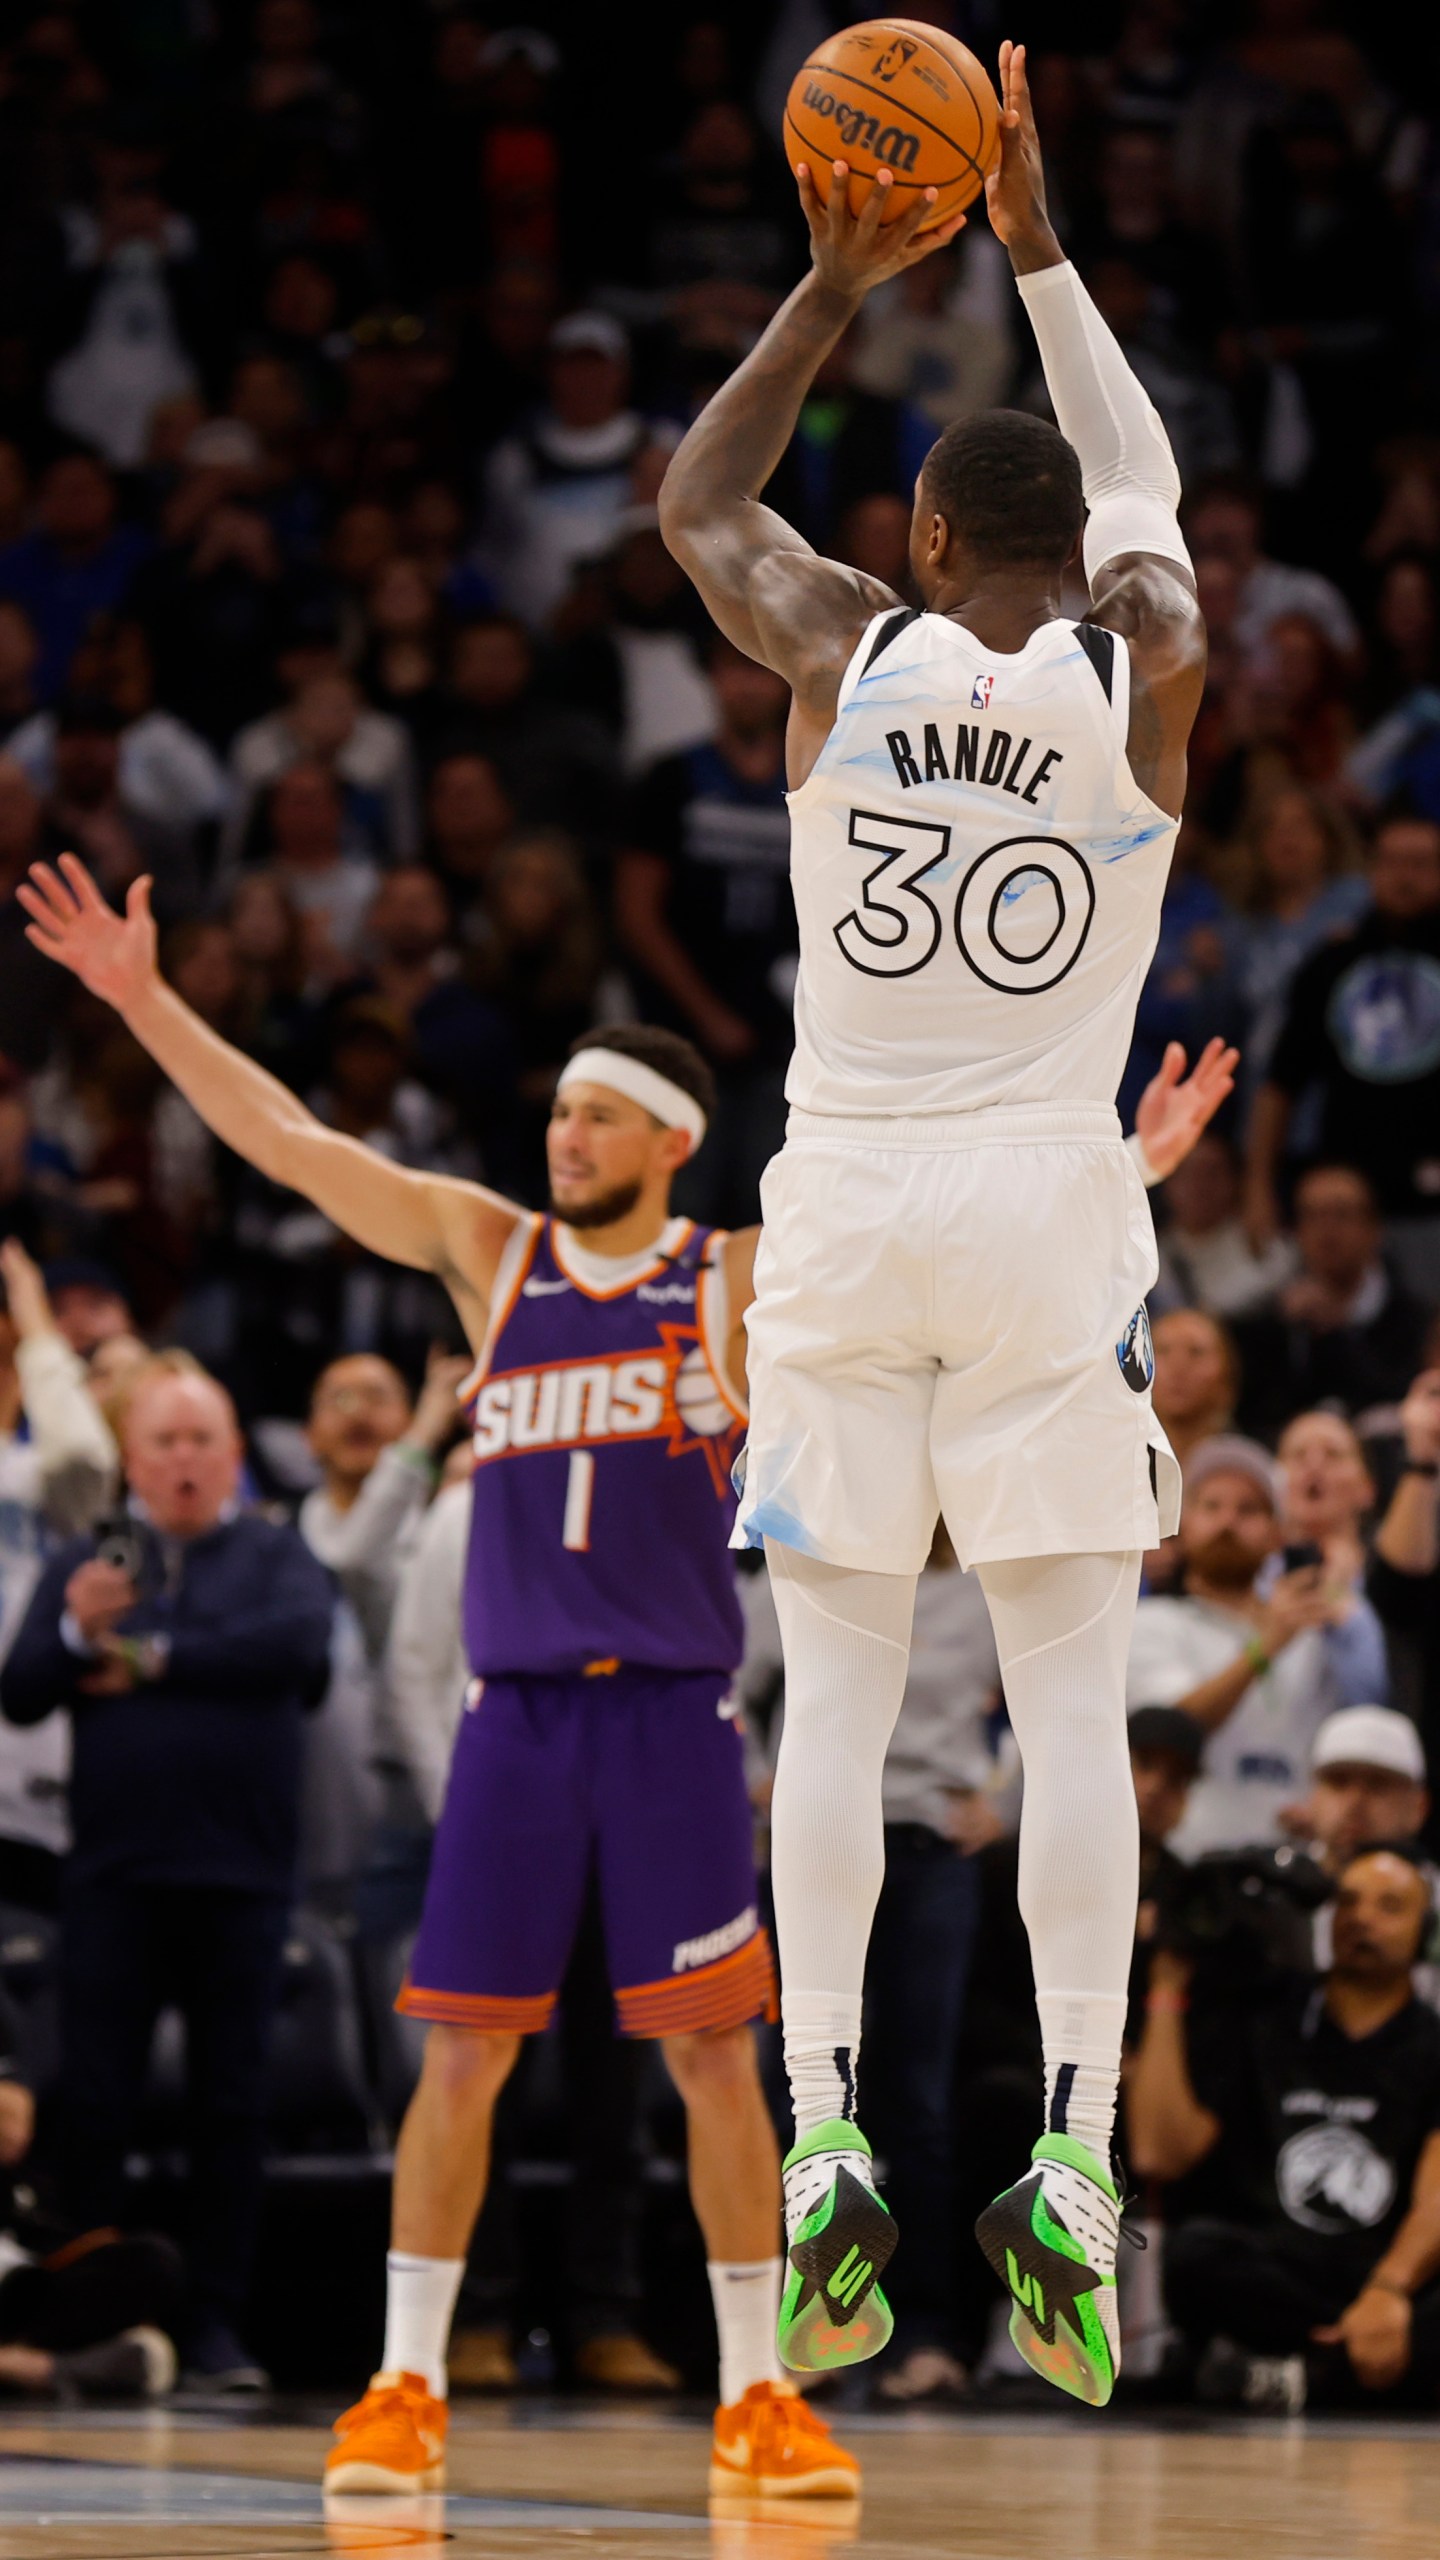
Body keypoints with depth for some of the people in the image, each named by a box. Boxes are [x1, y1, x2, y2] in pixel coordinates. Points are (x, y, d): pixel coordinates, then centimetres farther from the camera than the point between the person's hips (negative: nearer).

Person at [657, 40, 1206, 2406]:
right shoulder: (1144, 675, -2)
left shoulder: (845, 655, -2)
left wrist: (833, 291, 19)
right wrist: (1037, 249, 25)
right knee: (1075, 1699, -1)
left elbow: (694, 501, 19)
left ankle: (827, 2144, -7)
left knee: (836, 1692, 3)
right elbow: (1145, 492, 20)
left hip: (850, 1222, 0)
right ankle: (1073, 2158, -11)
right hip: (1054, 1224, 0)